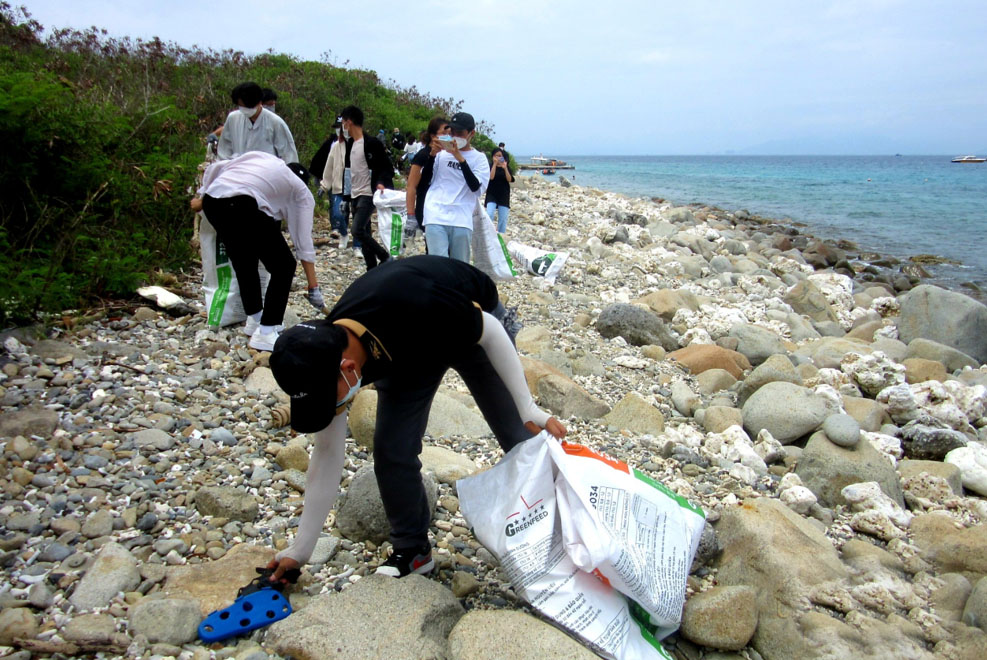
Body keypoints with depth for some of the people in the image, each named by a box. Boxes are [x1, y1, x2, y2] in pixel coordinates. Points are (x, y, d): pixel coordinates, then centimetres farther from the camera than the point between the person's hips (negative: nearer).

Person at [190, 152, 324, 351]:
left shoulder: (259, 157, 32)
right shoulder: (300, 190, 21)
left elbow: (215, 168, 21)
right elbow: (303, 240, 17)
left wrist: (202, 197, 32)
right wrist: (313, 286, 20)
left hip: (211, 200, 7)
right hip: (241, 205, -6)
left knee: (243, 261, 26)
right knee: (283, 266, 8)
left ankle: (254, 319, 38)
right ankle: (265, 333, 6)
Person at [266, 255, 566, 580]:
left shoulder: (416, 308, -46)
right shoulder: (325, 357, -26)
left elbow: (492, 332, -26)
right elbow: (327, 453, -14)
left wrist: (528, 409, -23)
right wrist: (301, 549, -8)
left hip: (472, 327, -3)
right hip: (407, 348, 4)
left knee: (521, 438, 0)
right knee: (391, 451, -8)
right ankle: (411, 549, 13)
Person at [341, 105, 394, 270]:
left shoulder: (371, 143, -12)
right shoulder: (350, 143, 12)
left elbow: (388, 168, -11)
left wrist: (381, 182, -29)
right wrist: (346, 195, 18)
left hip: (367, 194, -8)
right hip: (354, 195, 9)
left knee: (358, 231, -20)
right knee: (364, 234, 8)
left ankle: (384, 256, -5)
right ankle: (372, 270, 14)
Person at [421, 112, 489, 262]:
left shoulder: (478, 158, 9)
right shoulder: (442, 151, 12)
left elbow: (475, 186, -6)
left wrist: (460, 158, -14)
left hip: (461, 221, 0)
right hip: (436, 217, 0)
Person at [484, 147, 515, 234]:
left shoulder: (507, 167, 4)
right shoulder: (490, 166, 0)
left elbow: (510, 179, -9)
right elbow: (491, 177, -17)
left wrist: (505, 168, -22)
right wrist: (495, 164, -19)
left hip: (503, 195, 2)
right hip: (492, 194, -2)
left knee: (503, 218, 2)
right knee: (489, 214, -19)